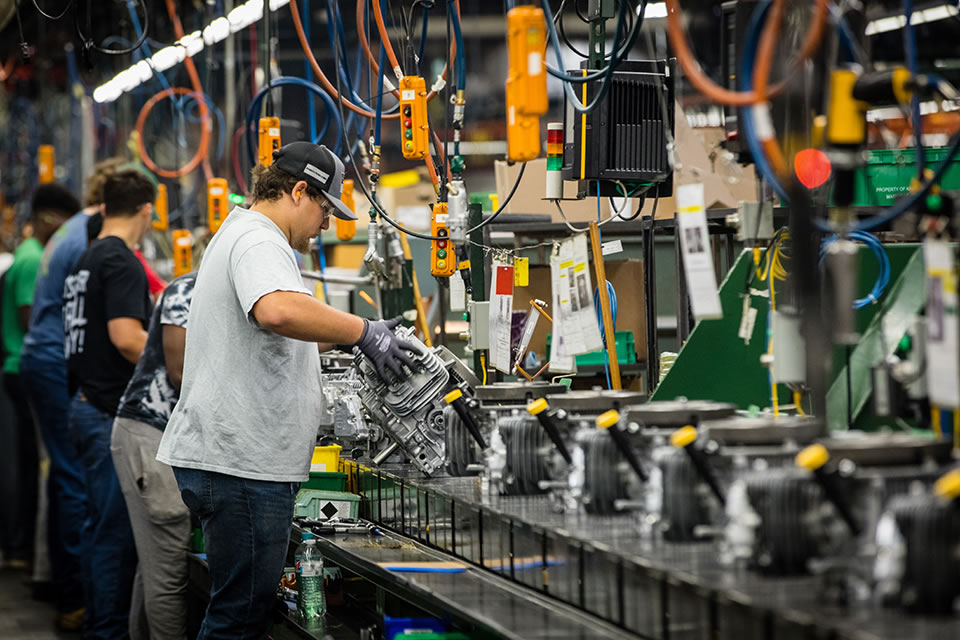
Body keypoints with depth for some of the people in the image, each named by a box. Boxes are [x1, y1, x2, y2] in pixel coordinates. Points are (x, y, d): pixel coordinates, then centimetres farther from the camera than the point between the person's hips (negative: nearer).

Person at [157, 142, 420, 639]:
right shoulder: (258, 240, -11)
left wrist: (353, 334, 28)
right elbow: (279, 311, -34)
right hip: (241, 461, -11)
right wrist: (362, 333, -24)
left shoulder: (241, 233, 24)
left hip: (232, 455, 11)